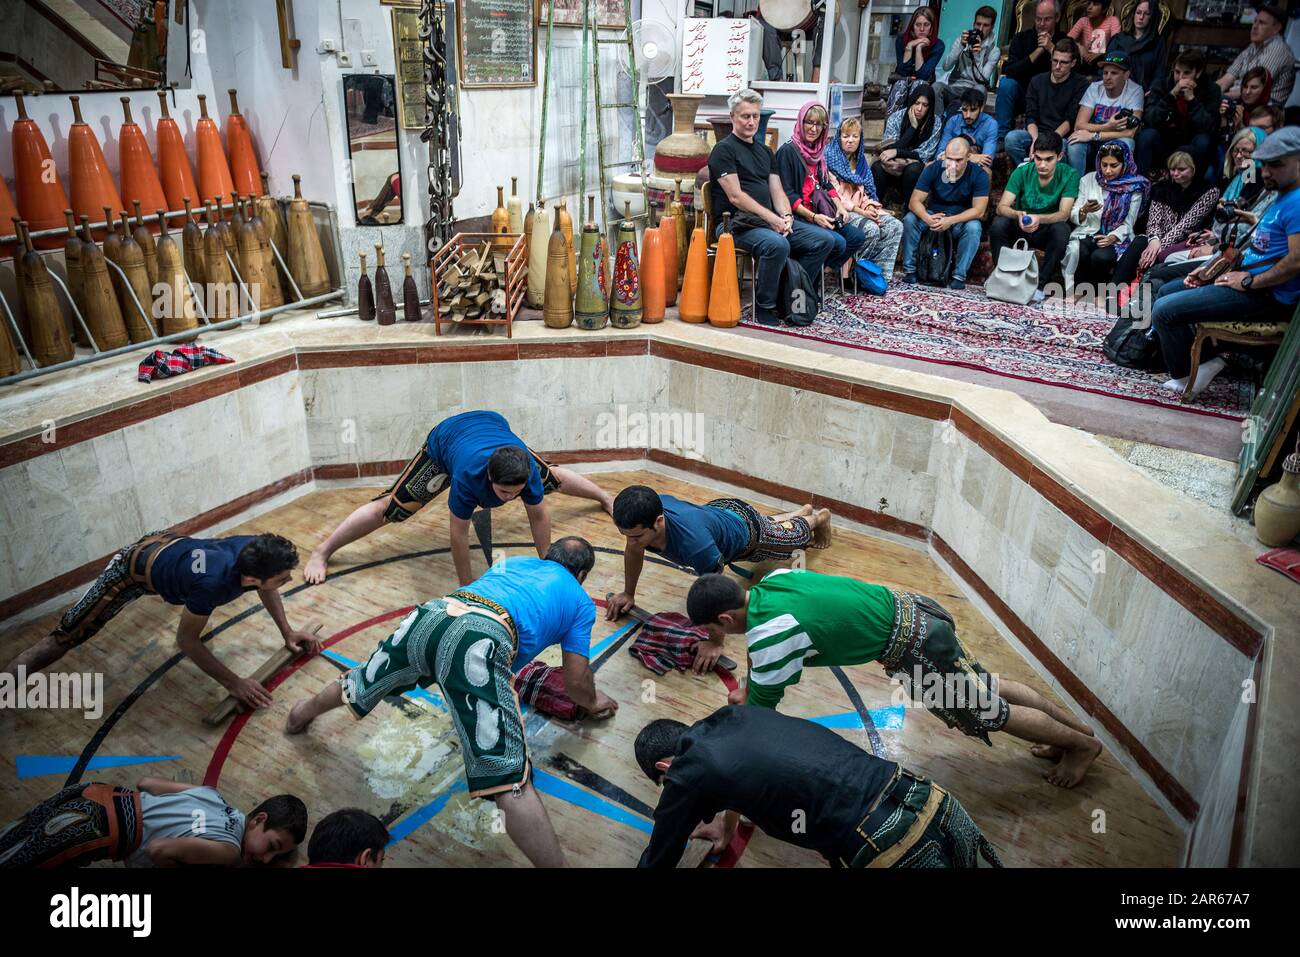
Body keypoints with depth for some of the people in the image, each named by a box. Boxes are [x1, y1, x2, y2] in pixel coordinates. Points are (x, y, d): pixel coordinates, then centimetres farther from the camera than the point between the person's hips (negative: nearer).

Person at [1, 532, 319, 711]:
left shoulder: (257, 552, -28)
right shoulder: (212, 583, -46)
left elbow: (266, 589, -1)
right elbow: (186, 640, -29)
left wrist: (287, 632, -4)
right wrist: (234, 683, -29)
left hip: (167, 542, 7)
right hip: (134, 568, -7)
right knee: (63, 638, -4)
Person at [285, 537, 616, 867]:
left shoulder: (514, 562, 36)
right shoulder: (580, 600, 23)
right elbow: (575, 681, 23)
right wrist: (593, 701, 45)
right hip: (481, 637, -6)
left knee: (360, 685, 37)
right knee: (509, 782, -12)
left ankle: (303, 713, 64)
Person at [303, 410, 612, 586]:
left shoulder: (526, 468, -40)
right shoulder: (468, 474, -48)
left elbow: (539, 516, -24)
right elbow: (459, 533, -38)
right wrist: (466, 586, -29)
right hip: (446, 438, -3)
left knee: (550, 478, 19)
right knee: (390, 506, -7)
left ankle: (606, 498, 48)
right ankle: (323, 552, 9)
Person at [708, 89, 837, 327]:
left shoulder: (765, 151, 23)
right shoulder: (724, 150, -2)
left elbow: (777, 190, 16)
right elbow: (735, 196, -12)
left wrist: (786, 216, -6)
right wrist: (771, 218, -17)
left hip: (770, 220, 8)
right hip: (737, 223, -8)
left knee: (825, 240, -6)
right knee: (777, 245, -37)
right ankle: (764, 306, -18)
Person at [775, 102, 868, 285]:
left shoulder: (817, 151, 17)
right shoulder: (787, 151, -8)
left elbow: (826, 184, 22)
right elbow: (787, 194, -14)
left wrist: (840, 207, 3)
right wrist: (813, 217, -20)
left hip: (822, 213, 9)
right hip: (800, 216, -9)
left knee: (857, 236, -2)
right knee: (838, 242, -24)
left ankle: (818, 273, 4)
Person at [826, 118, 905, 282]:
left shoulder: (862, 159, 20)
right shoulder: (831, 158, -3)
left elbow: (869, 189, 21)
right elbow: (833, 194, -12)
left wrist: (869, 206, -4)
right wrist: (860, 211, -18)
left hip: (863, 208, 7)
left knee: (895, 226, -15)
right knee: (871, 229, -31)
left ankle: (879, 273, -14)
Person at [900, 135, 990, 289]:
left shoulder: (978, 174, -16)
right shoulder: (933, 169, -12)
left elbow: (979, 210, -22)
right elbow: (915, 201, -16)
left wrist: (950, 220, -37)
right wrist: (927, 218, -38)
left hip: (961, 220, -1)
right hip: (933, 215, 2)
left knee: (973, 227, -34)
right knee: (909, 219, -26)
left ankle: (959, 276, -24)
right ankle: (909, 270, -18)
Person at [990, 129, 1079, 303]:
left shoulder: (1069, 175, -14)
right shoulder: (1022, 172, -10)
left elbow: (1064, 214, -24)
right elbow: (1001, 207, -19)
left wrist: (1039, 219, -46)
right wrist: (1018, 215, -42)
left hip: (1047, 231, -1)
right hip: (1020, 228, 1)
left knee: (1062, 229, -34)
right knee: (998, 223, -28)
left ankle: (1040, 284, -23)